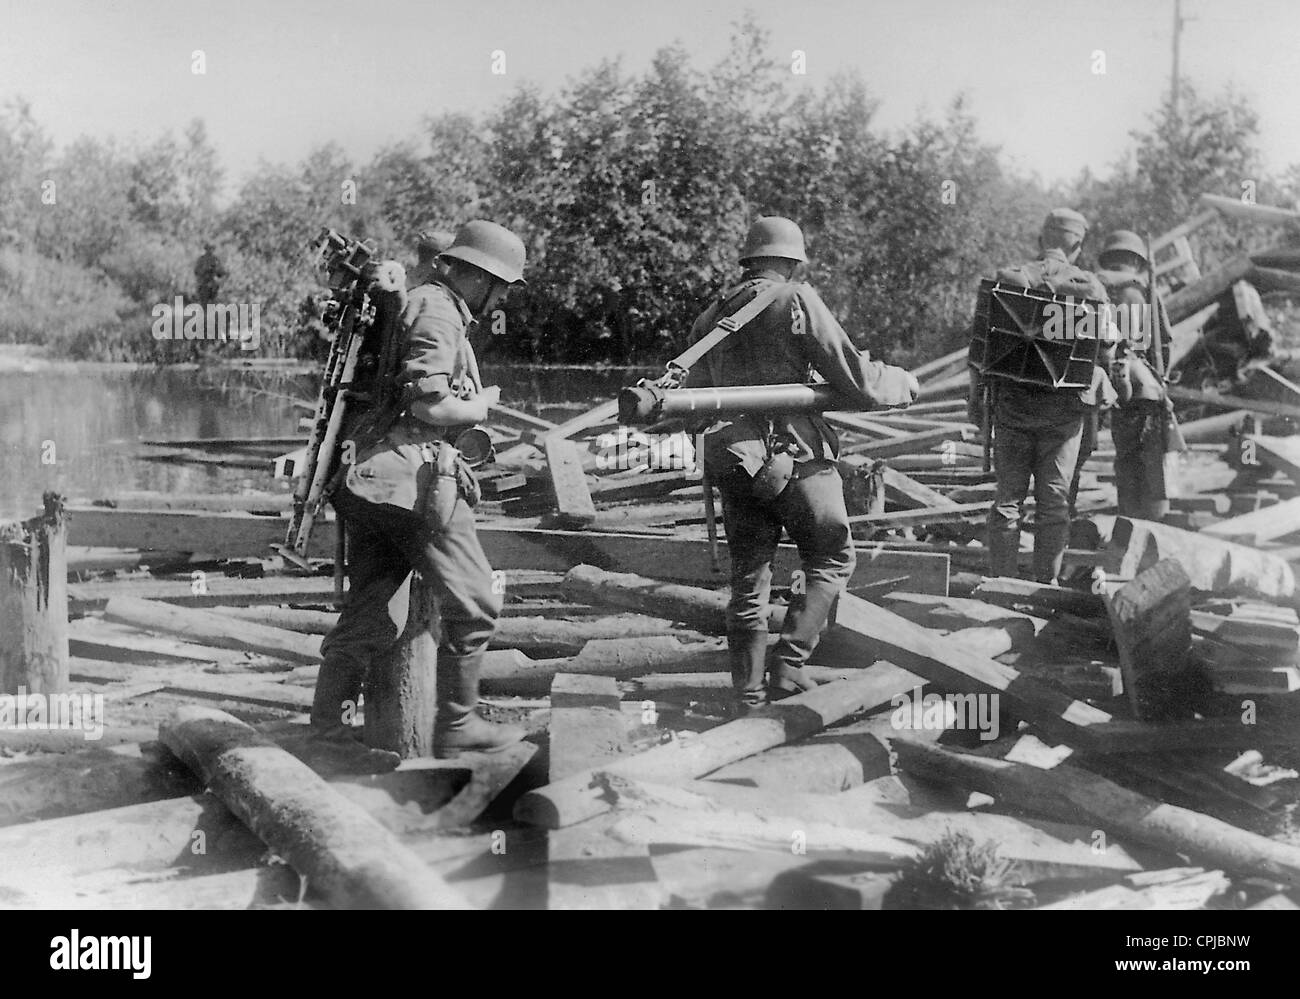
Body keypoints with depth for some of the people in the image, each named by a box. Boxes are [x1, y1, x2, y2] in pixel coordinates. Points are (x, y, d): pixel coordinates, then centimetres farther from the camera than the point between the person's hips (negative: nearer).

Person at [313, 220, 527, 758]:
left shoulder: (417, 302, 22)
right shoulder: (438, 311, -10)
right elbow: (430, 405, -19)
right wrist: (483, 404, -2)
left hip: (370, 478, 10)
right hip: (409, 476, -10)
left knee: (374, 609, 14)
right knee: (472, 602, -4)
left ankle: (330, 715, 15)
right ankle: (456, 726, 3)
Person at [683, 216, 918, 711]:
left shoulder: (712, 315, 14)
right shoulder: (796, 299, -4)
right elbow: (854, 377, -6)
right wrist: (902, 383, 11)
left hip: (729, 460, 6)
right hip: (792, 453, -6)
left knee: (747, 579, 12)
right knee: (831, 559, 9)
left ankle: (750, 698, 15)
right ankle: (787, 669, -2)